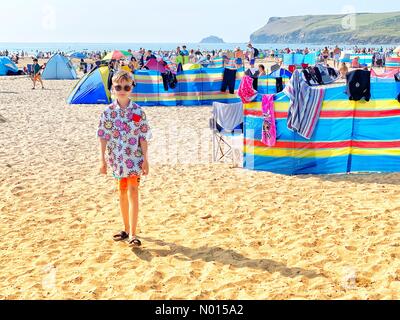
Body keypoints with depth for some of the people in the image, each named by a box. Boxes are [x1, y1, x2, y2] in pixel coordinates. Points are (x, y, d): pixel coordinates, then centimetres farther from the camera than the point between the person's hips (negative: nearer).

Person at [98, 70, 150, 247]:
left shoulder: (138, 111, -4)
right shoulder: (108, 112, 0)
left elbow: (143, 137, -2)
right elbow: (103, 137, 4)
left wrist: (145, 159, -5)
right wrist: (102, 159, 1)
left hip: (134, 157, -3)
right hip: (117, 157, 3)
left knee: (133, 192, -9)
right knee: (122, 193, 13)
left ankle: (132, 234, -7)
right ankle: (127, 229, 27)